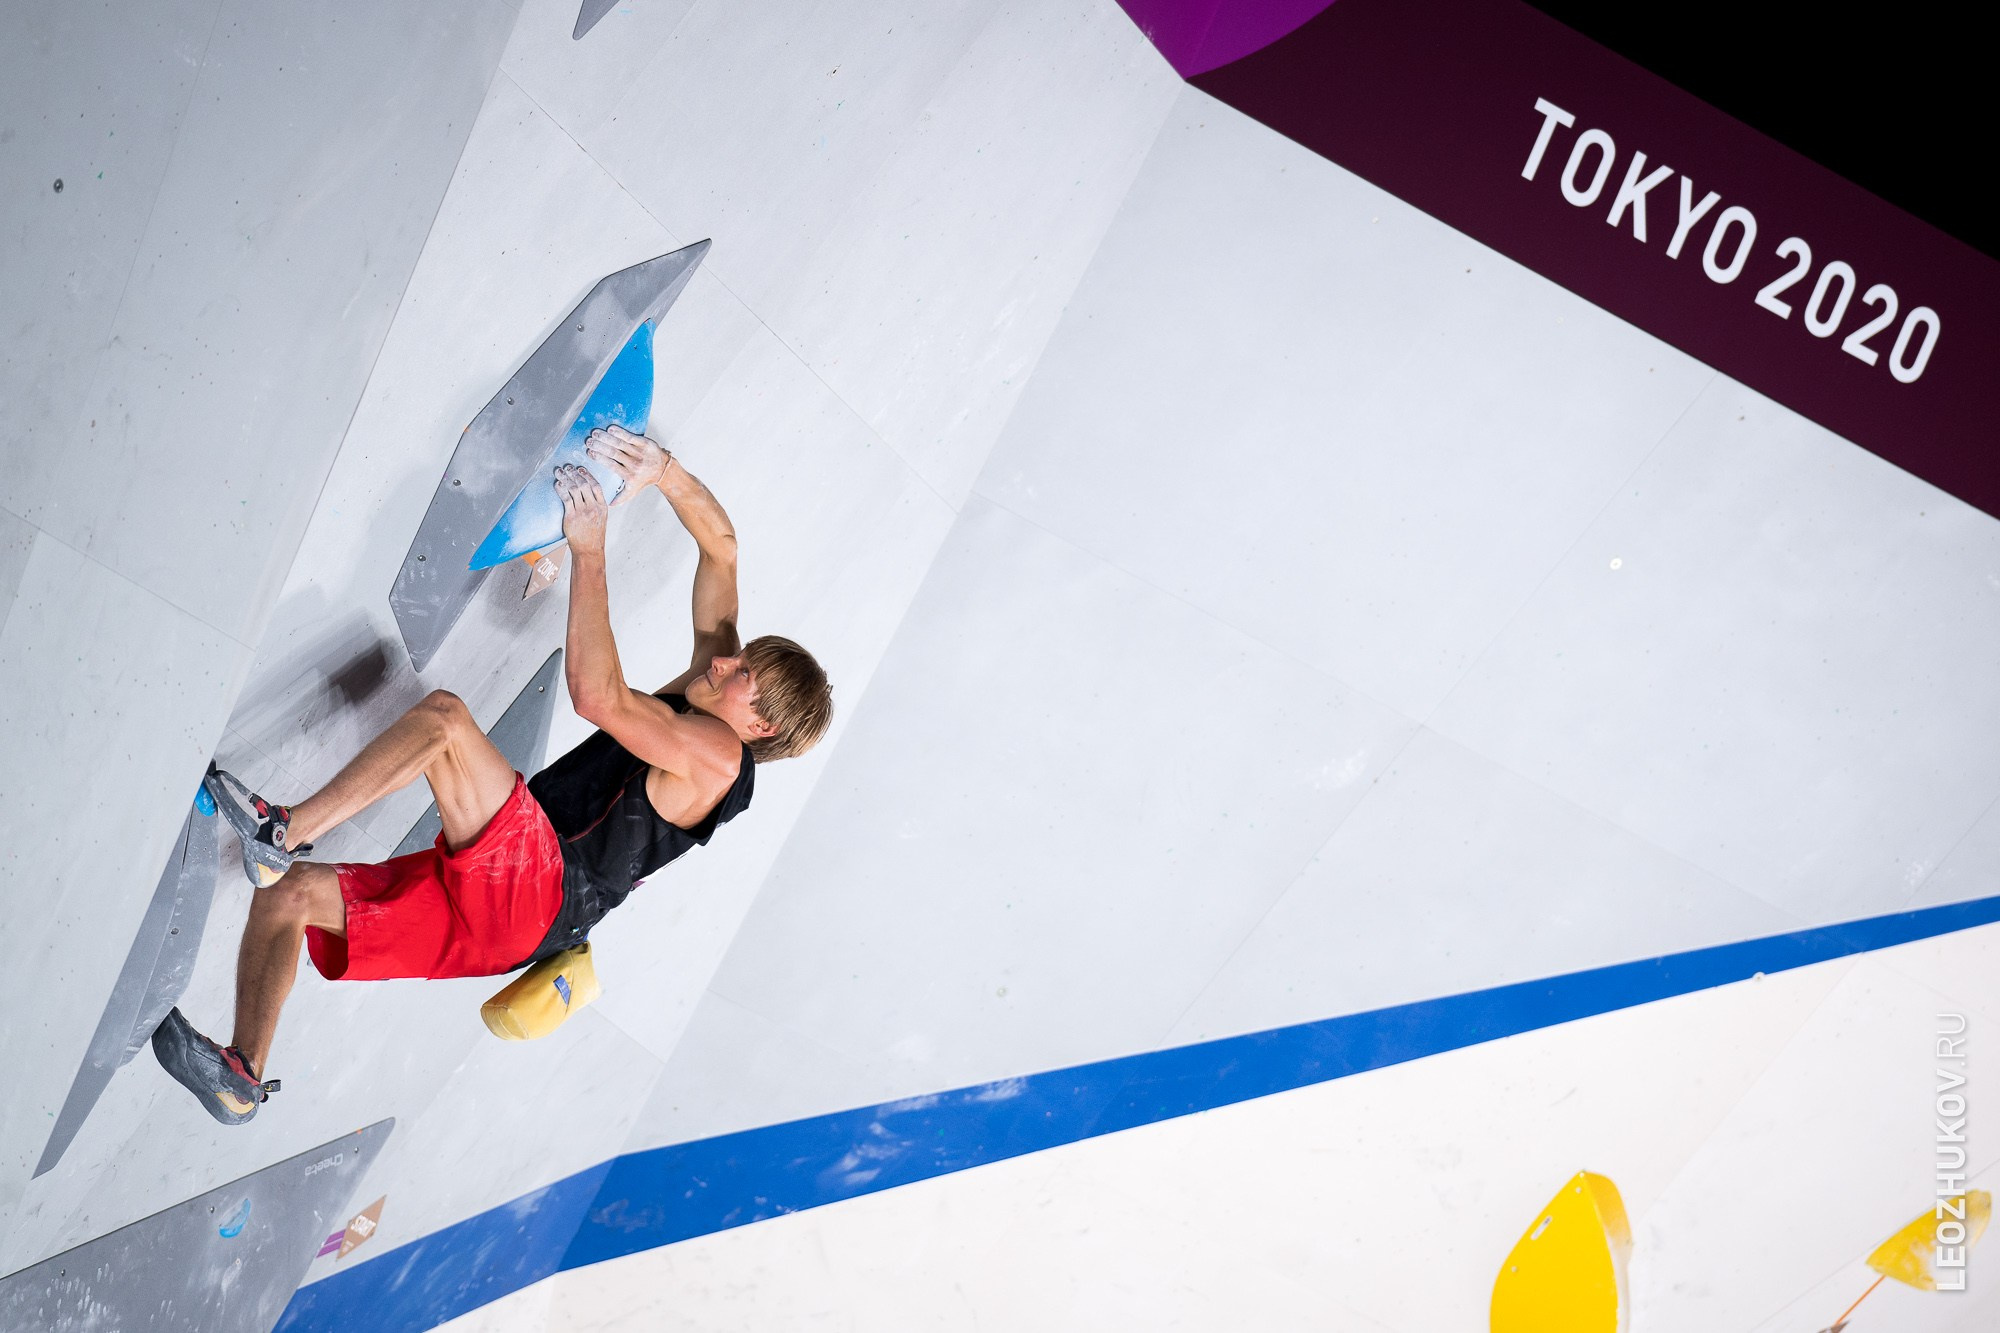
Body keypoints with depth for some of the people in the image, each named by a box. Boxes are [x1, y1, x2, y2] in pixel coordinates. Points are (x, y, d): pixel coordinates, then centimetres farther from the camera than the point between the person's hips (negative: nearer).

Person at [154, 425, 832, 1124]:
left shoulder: (717, 751, -9)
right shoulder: (710, 690, 17)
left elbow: (597, 697, -24)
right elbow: (720, 546, 19)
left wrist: (588, 550, -22)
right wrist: (666, 473, 3)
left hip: (535, 885, -10)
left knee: (444, 715, -24)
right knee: (288, 893, 3)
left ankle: (282, 831, -25)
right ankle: (242, 1080, -2)